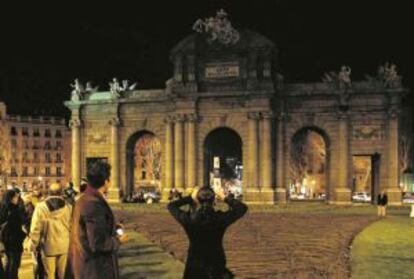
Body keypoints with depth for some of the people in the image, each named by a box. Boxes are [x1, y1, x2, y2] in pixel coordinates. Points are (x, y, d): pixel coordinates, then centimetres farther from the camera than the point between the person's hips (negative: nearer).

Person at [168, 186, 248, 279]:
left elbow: (170, 206, 1)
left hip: (194, 267, 1)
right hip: (217, 267, 0)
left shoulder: (189, 219, -16)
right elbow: (242, 208, -3)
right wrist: (225, 197, 1)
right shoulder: (221, 219, -17)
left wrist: (190, 198, 2)